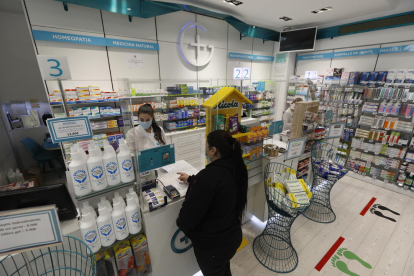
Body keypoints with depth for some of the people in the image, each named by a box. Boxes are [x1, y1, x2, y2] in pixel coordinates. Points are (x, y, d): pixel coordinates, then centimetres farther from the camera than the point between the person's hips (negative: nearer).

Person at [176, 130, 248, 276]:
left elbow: (190, 214, -27)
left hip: (212, 244, -7)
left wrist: (180, 223, -5)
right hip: (232, 236, 7)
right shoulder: (234, 167, -9)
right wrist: (191, 179, 20)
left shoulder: (208, 176, -36)